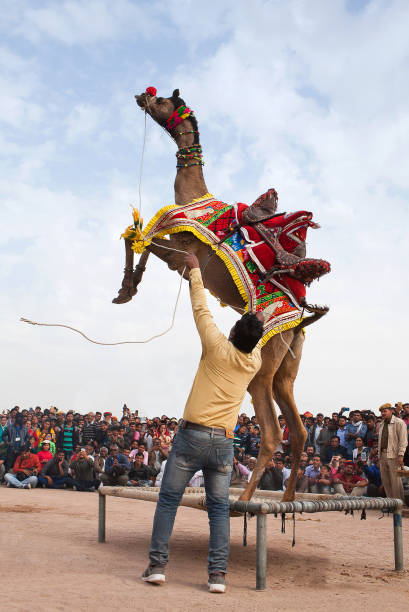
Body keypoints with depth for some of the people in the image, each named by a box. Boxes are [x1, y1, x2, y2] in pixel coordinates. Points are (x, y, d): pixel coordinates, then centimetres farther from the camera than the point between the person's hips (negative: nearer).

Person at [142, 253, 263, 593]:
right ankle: (218, 574, 4)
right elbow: (255, 345, 29)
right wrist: (257, 326, 46)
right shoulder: (254, 363, 5)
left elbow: (201, 310, 3)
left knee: (168, 500, 7)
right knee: (219, 508, 9)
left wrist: (195, 270, 15)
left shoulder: (219, 349, -6)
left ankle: (157, 565, 8)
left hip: (192, 435, -3)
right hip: (223, 441, 3)